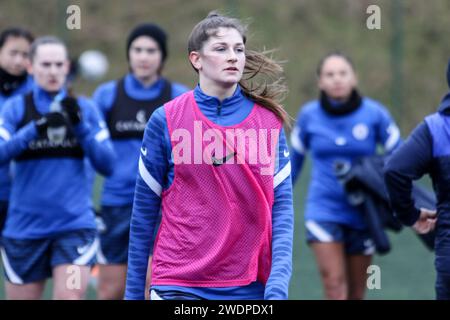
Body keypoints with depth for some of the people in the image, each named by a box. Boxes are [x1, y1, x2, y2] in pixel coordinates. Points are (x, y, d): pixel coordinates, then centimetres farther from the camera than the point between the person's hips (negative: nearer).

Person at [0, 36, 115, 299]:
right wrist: (35, 129, -27)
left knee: (70, 295, -15)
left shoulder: (84, 108, 6)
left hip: (75, 225, 0)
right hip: (26, 226, 0)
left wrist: (80, 125, -14)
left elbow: (107, 164, -1)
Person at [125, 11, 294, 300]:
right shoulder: (166, 120, 0)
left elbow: (282, 205, 1)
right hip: (178, 285, -2)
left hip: (251, 285, 2)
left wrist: (278, 282, -11)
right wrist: (134, 292, 4)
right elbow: (144, 212, 4)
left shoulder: (269, 121, 5)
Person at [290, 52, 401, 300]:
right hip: (323, 211, -1)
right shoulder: (309, 115, -2)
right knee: (334, 284, -16)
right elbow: (294, 158, 12)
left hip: (363, 213, 1)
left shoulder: (374, 113, -6)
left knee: (356, 293, 8)